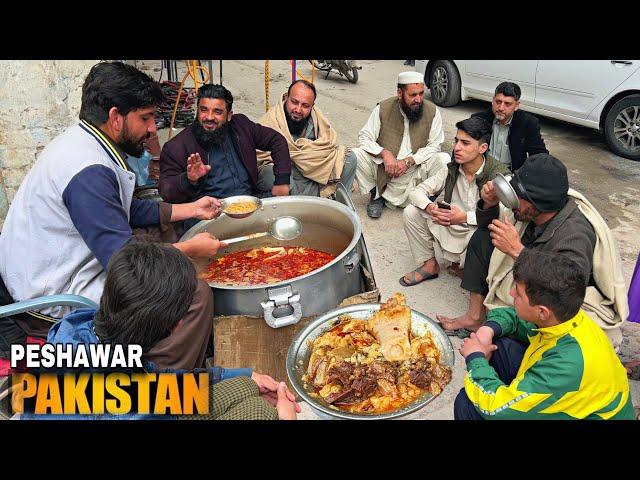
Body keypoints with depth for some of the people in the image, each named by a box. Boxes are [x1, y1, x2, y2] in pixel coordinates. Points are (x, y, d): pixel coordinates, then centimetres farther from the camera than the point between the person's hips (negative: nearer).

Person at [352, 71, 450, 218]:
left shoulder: (432, 111, -5)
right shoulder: (383, 109, -6)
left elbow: (434, 145, -6)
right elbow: (364, 137, -6)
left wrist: (408, 161, -21)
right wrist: (384, 153, -25)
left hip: (416, 170, 0)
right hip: (384, 169, 0)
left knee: (445, 160, -25)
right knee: (355, 155, -23)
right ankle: (377, 195, 3)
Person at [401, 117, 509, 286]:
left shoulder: (499, 175, -19)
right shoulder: (451, 169, -4)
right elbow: (416, 191, -2)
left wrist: (465, 217, -32)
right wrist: (430, 207, -24)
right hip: (451, 229, 5)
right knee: (411, 212, -10)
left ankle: (462, 266, -1)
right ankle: (430, 264, 6)